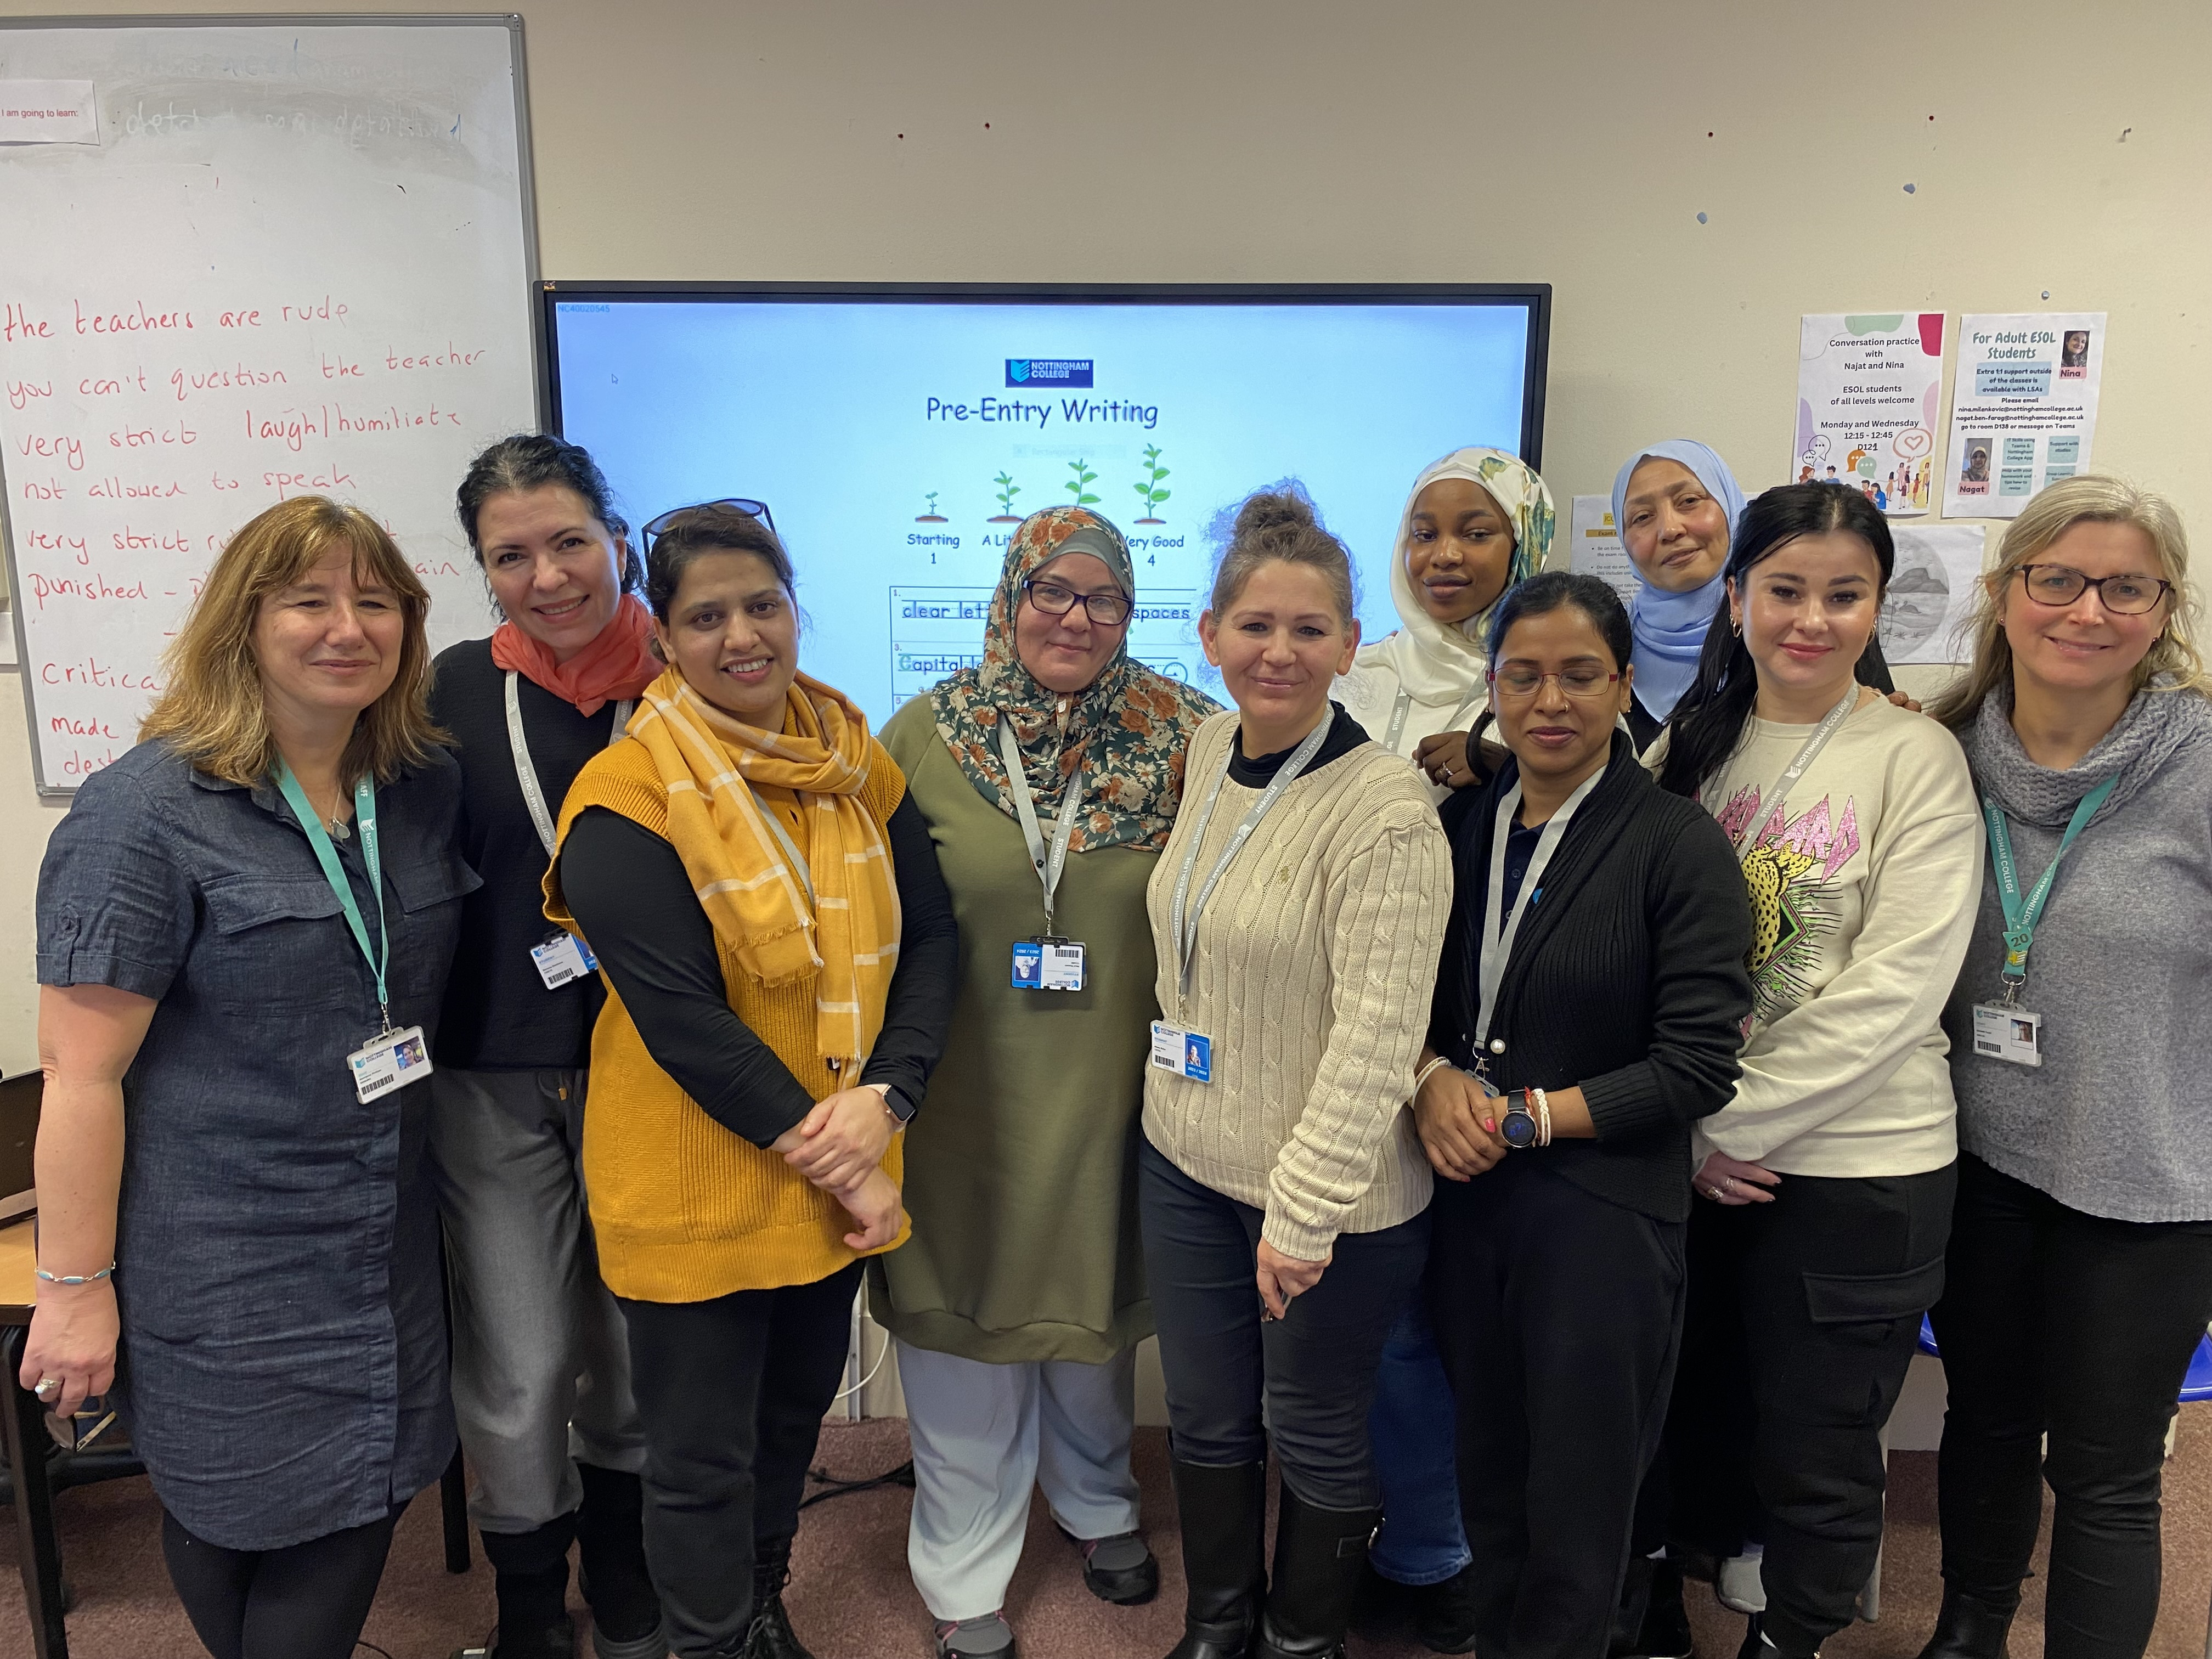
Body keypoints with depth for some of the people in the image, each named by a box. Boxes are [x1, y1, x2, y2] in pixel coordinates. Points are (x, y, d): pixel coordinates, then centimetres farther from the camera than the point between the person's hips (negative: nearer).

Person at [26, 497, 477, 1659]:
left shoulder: (424, 789, 3)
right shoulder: (146, 812, -14)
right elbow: (81, 1069, -14)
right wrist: (74, 1288, -12)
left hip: (384, 1246, 5)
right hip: (224, 1272, -5)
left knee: (361, 1515, 14)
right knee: (246, 1527, 10)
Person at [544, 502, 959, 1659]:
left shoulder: (853, 759, 1)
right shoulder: (627, 801, -16)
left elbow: (930, 934, -1)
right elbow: (682, 1016, -19)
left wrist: (885, 1096, -15)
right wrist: (824, 1154, -17)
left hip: (840, 1171, 6)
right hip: (696, 1183, -5)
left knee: (798, 1405, 24)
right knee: (703, 1459, 12)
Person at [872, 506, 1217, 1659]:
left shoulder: (1180, 741, -5)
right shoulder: (921, 736, -5)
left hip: (1115, 1095, 1)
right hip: (963, 1099, -1)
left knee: (1100, 1309, 20)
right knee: (964, 1318, 10)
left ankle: (1096, 1501, 49)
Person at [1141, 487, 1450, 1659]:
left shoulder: (1386, 812, -21)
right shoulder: (1209, 752, 2)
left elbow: (1378, 1035, -22)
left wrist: (1302, 1211, -19)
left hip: (1327, 1191, -6)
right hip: (1186, 1158, 7)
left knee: (1314, 1436, 14)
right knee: (1204, 1415, 21)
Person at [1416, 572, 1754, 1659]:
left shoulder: (1679, 845, -11)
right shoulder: (1466, 825, 5)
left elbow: (1696, 1069, -13)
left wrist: (1521, 1116, -14)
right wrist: (1434, 1077, -9)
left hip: (1602, 1212, -4)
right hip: (1466, 1196, 4)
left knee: (1574, 1520, 11)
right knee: (1489, 1483, 19)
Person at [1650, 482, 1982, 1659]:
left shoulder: (1915, 757, -8)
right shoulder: (1686, 745, 3)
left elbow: (1892, 990, -14)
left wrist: (1734, 1124, -14)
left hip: (1853, 1169, -3)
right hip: (1691, 1161, 4)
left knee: (1815, 1462, 11)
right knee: (1690, 1427, 18)